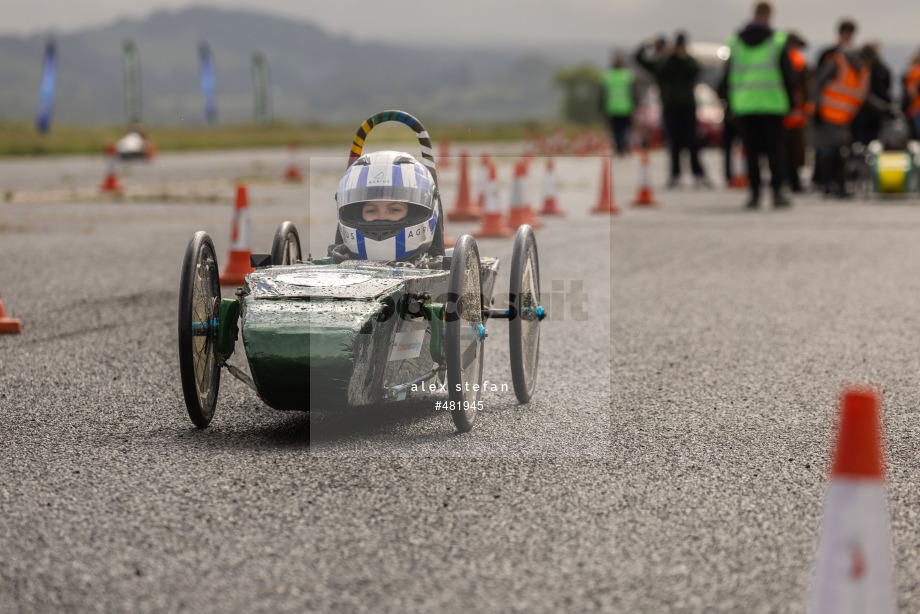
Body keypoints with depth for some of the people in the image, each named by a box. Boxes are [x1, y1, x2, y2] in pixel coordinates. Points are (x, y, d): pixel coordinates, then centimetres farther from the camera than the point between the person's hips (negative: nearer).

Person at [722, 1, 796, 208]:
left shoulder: (735, 41, 6)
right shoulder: (778, 40, -2)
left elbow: (728, 74, 9)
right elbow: (788, 74, -1)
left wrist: (731, 101, 14)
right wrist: (790, 101, 8)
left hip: (744, 104, 2)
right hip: (772, 103, -2)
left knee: (751, 150, 5)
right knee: (774, 150, 3)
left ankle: (755, 193, 2)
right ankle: (777, 192, -2)